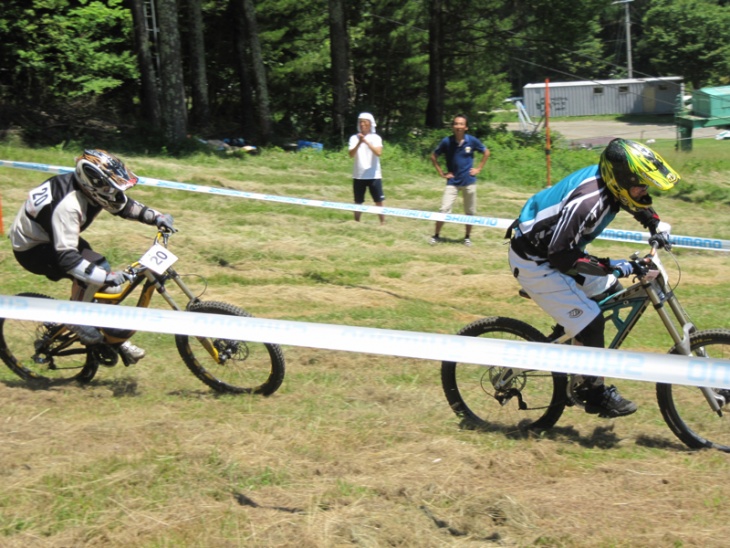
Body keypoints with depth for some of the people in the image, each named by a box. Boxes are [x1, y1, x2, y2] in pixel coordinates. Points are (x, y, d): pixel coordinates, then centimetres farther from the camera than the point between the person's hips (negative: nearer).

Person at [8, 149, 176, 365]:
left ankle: (117, 341, 12)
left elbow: (123, 205, 5)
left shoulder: (88, 188, -13)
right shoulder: (68, 205, -38)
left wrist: (156, 217, -10)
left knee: (102, 275, 0)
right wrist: (106, 276, -46)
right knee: (95, 266, -26)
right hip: (31, 249, -9)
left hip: (54, 236, 9)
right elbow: (66, 258, -40)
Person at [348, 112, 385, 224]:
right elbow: (351, 154, -9)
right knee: (358, 202, 7)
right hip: (358, 176, 2)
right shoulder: (354, 138, 3)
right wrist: (359, 143, -24)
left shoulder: (376, 138, -1)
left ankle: (383, 223, 2)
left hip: (374, 175, -2)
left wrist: (366, 142, -25)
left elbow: (378, 152, -17)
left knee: (379, 201, -3)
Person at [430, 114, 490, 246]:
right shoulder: (447, 141, -9)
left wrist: (479, 169, 3)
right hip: (452, 182, -1)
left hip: (469, 181, 1)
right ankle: (436, 235, 5)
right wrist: (441, 173, 0)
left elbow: (486, 152, 9)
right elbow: (433, 156, 5)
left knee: (470, 211, 9)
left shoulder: (472, 141, -7)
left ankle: (467, 237, 24)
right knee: (444, 210, -9)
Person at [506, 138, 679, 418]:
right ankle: (596, 394, 7)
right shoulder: (588, 200, -34)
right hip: (534, 261, -9)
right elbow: (561, 256, -33)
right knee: (591, 323, -11)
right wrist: (612, 266, -32)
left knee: (611, 293, 13)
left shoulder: (608, 180, -7)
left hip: (555, 248, 9)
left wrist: (657, 226, -2)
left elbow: (639, 205, 16)